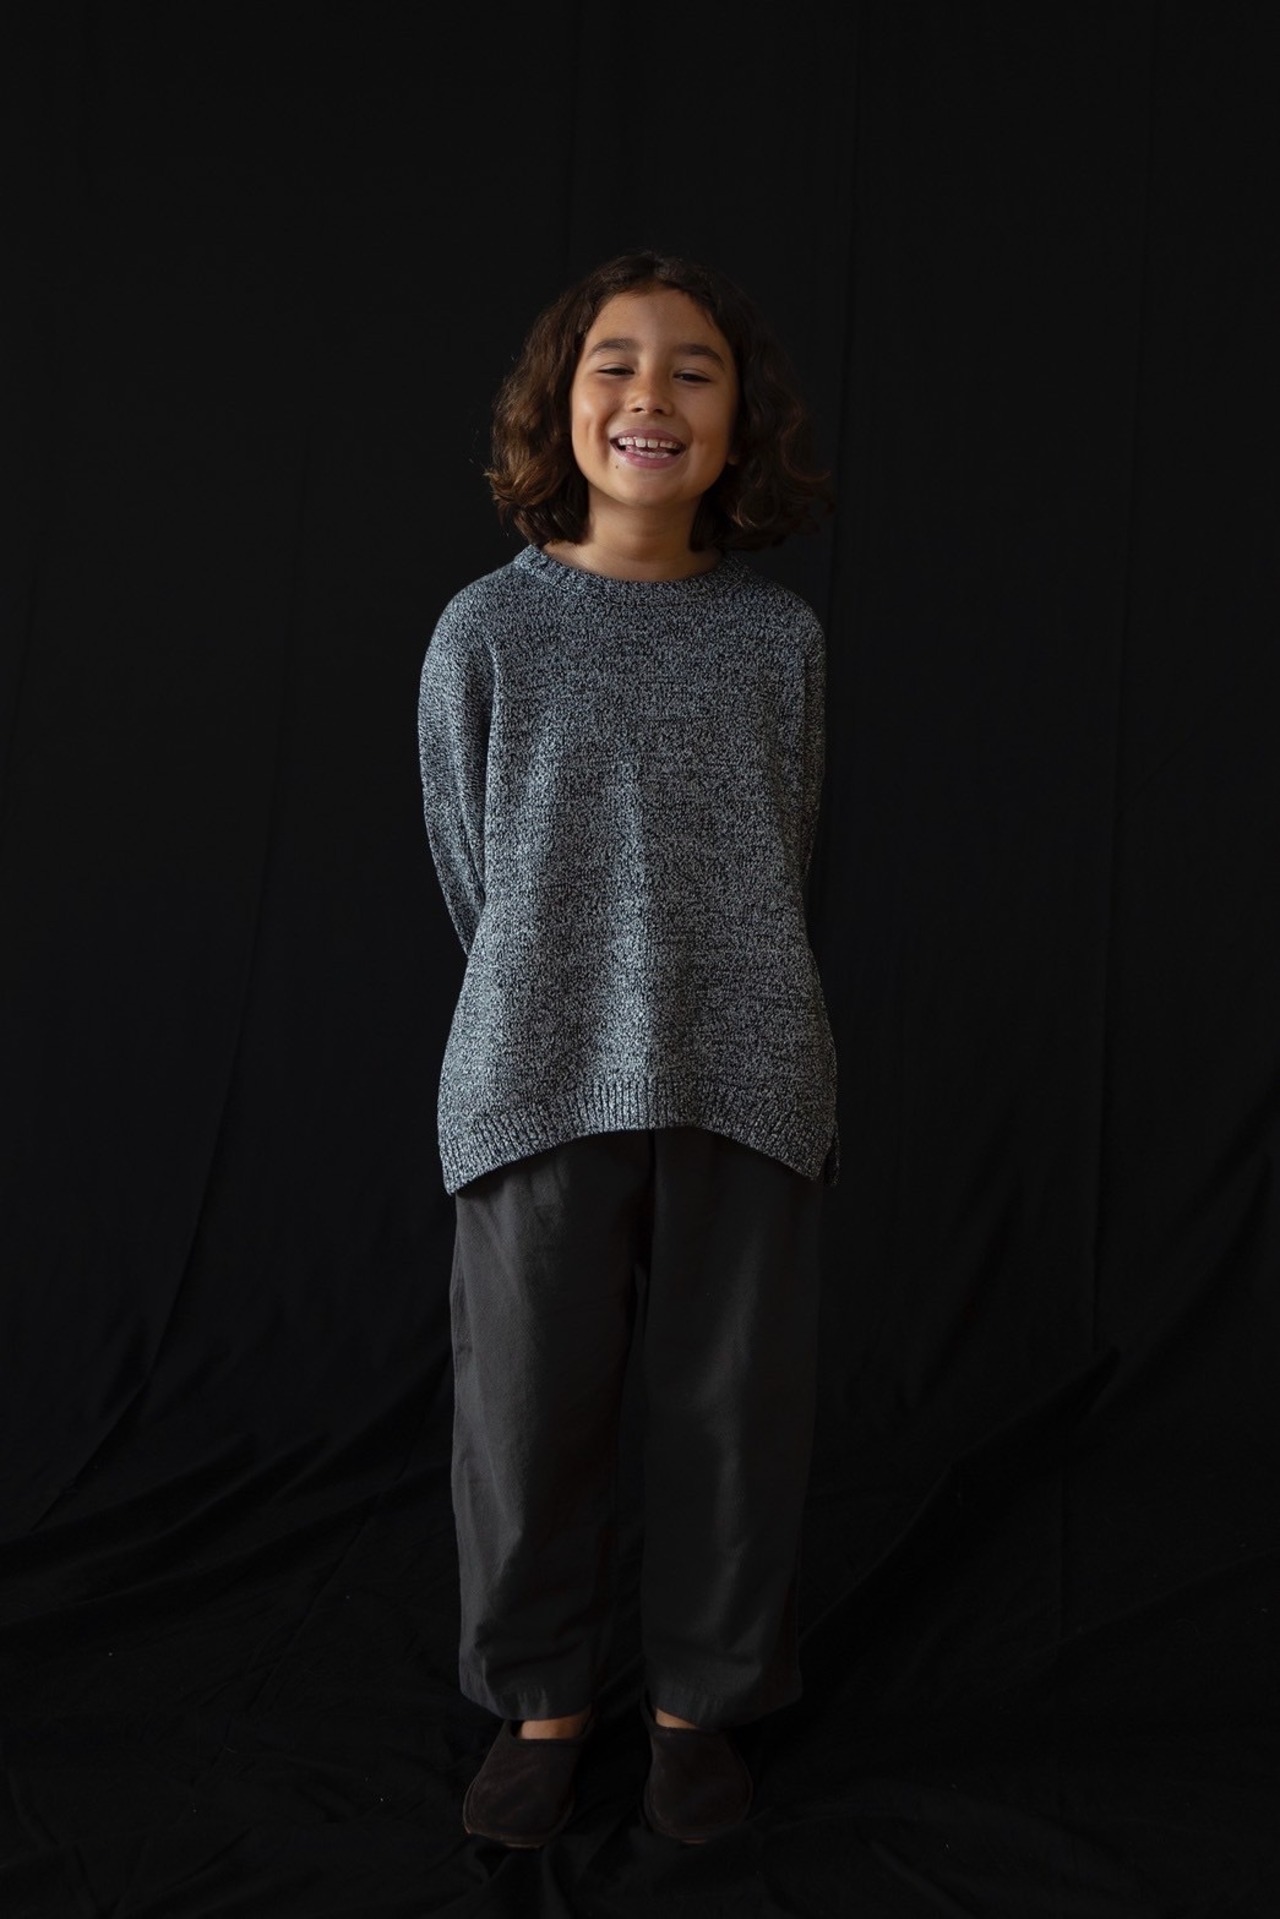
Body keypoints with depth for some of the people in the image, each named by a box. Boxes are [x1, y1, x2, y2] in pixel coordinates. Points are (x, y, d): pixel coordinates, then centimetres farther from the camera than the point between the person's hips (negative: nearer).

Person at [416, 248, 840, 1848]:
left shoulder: (779, 636, 3)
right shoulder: (488, 630, -1)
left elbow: (780, 862, 12)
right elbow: (468, 872, 6)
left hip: (745, 1080, 1)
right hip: (540, 1084, -1)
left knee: (735, 1409, 9)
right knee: (528, 1410, 8)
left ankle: (700, 1696, 32)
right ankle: (544, 1698, 32)